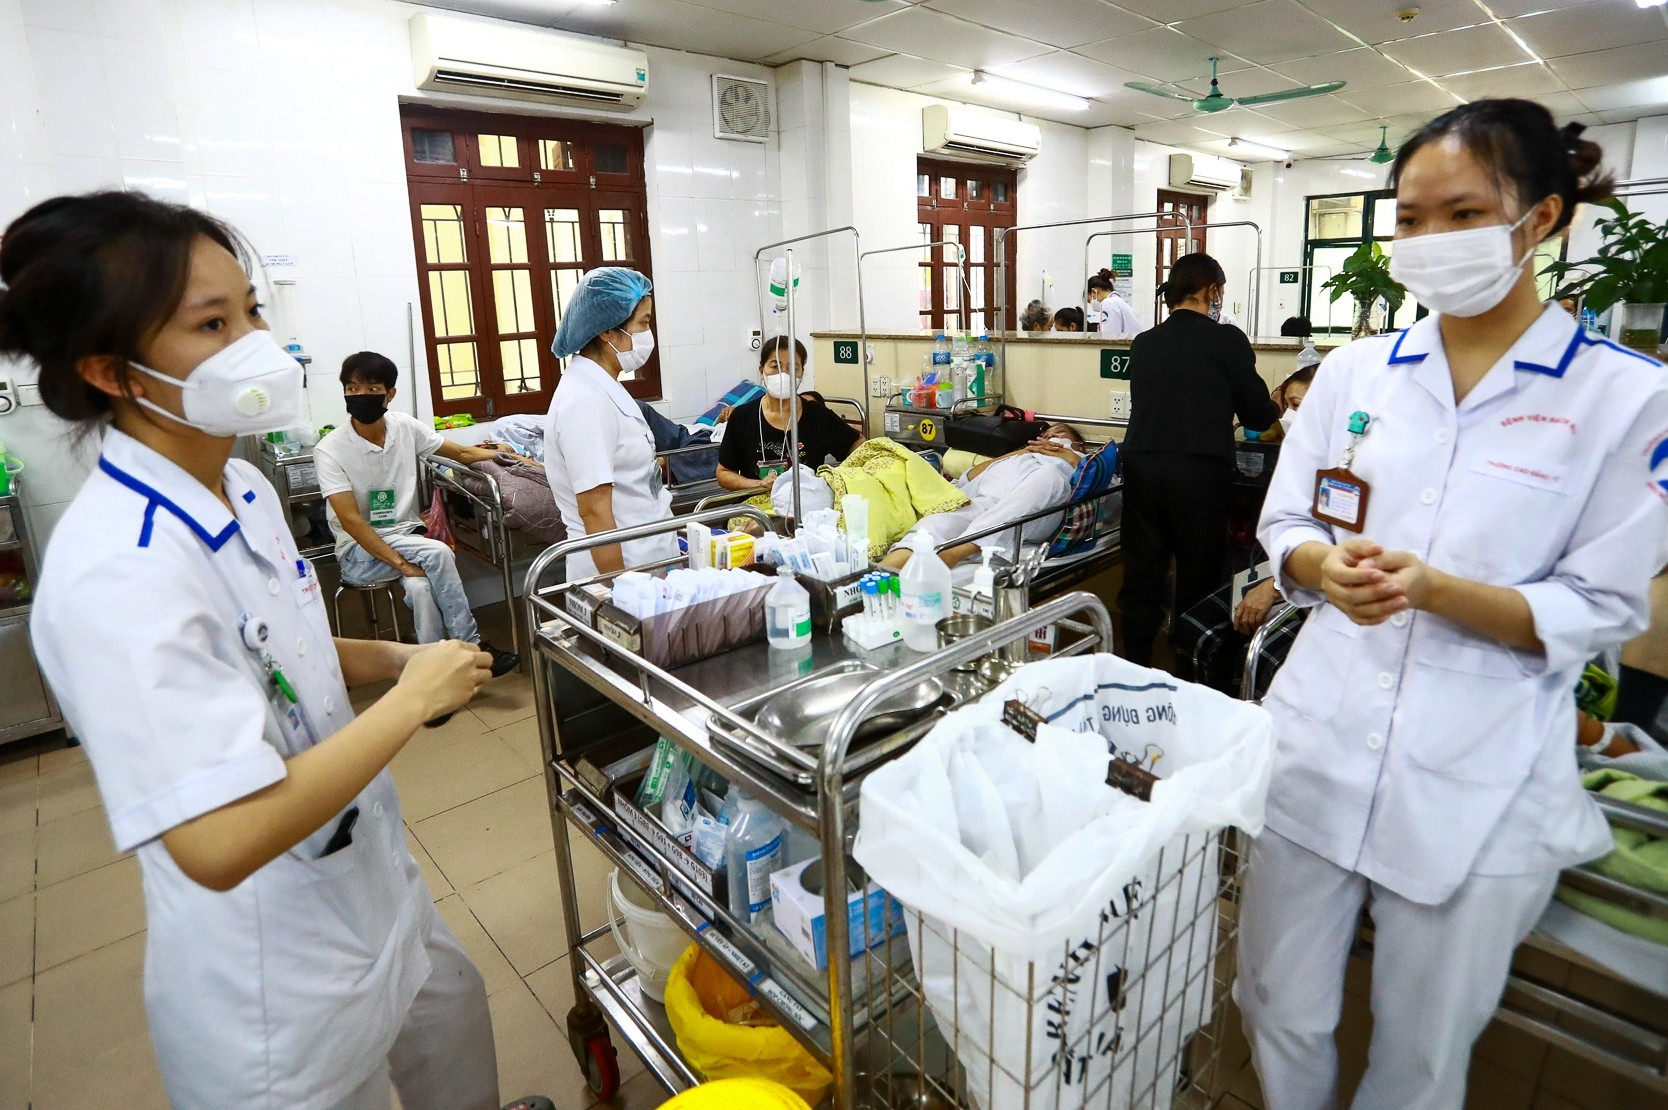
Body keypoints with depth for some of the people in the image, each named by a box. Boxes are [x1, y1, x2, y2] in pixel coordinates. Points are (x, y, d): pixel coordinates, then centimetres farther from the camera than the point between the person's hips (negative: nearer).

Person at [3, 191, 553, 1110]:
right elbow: (221, 842, -36)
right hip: (273, 976, -7)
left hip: (370, 886, 8)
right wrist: (414, 697, -26)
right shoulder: (118, 572, -31)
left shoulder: (241, 487, -4)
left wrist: (393, 658, -5)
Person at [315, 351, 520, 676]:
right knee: (438, 553, -30)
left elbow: (462, 453, 5)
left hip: (406, 535, 3)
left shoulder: (405, 427, -1)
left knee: (421, 586, -32)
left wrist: (519, 459, -8)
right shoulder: (330, 451, -13)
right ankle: (471, 646, -19)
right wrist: (401, 563, -28)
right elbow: (350, 520, -19)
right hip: (360, 550, -3)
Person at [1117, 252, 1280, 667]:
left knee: (1141, 571, 11)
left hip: (1141, 465, 4)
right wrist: (1276, 412, 25)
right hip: (1199, 470, -4)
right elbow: (1256, 413, 1)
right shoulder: (1227, 340, -3)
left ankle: (1135, 668, 18)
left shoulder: (1143, 343, 10)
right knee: (1198, 575, 8)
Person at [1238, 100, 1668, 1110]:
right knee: (1279, 1011, 18)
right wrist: (1328, 564, -17)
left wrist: (1432, 588, -23)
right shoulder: (1355, 371, 3)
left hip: (1478, 785, -2)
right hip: (1318, 746, 3)